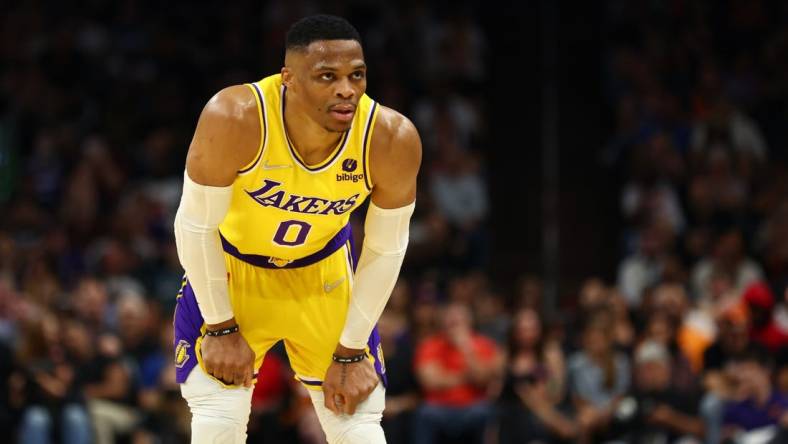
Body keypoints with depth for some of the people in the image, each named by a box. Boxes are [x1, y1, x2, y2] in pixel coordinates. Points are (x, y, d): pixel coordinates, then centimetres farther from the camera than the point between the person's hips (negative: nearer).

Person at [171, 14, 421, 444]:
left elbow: (385, 249, -13)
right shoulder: (235, 118, -35)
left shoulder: (393, 139, -28)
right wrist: (221, 328, -16)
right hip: (232, 264, -2)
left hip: (325, 271, 2)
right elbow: (196, 226, -22)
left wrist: (350, 352, -8)